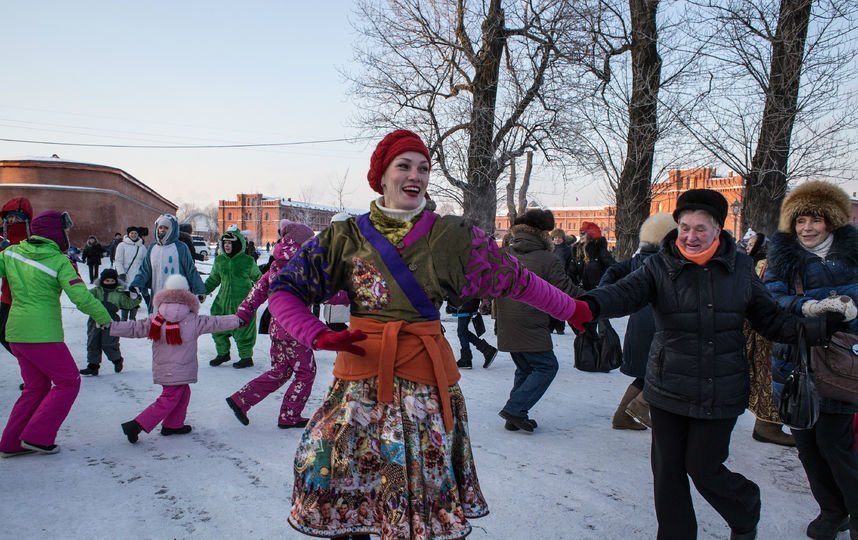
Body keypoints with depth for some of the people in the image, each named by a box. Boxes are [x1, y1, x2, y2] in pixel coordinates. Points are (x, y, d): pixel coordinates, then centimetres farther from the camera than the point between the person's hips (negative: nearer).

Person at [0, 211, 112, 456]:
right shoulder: (59, 261, -11)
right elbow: (81, 297, -17)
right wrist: (104, 318, -7)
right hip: (42, 335, -7)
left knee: (36, 386, 19)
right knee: (68, 382, 7)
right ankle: (37, 437, 3)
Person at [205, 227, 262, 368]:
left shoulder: (247, 261, -6)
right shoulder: (219, 260, 5)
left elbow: (258, 278, 10)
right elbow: (213, 279, 16)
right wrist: (203, 291, 7)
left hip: (243, 303, -5)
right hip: (223, 301, 5)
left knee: (242, 330, 0)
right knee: (218, 328, 10)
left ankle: (246, 357, 18)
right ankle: (223, 353, 32)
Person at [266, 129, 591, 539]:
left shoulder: (450, 236, 2)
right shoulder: (346, 237, 3)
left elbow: (515, 279, 8)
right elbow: (284, 291, 3)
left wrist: (571, 309, 12)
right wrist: (319, 336, -13)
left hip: (427, 380, 0)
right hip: (360, 378, 1)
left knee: (422, 488, 3)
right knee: (341, 483, 5)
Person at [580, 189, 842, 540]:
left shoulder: (739, 267, 1)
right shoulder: (661, 266, -5)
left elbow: (772, 320, 6)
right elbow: (625, 293, -23)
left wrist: (819, 329, -10)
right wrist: (591, 305, -44)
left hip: (720, 391, 0)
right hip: (669, 389, 1)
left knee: (703, 468, 7)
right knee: (667, 471, 8)